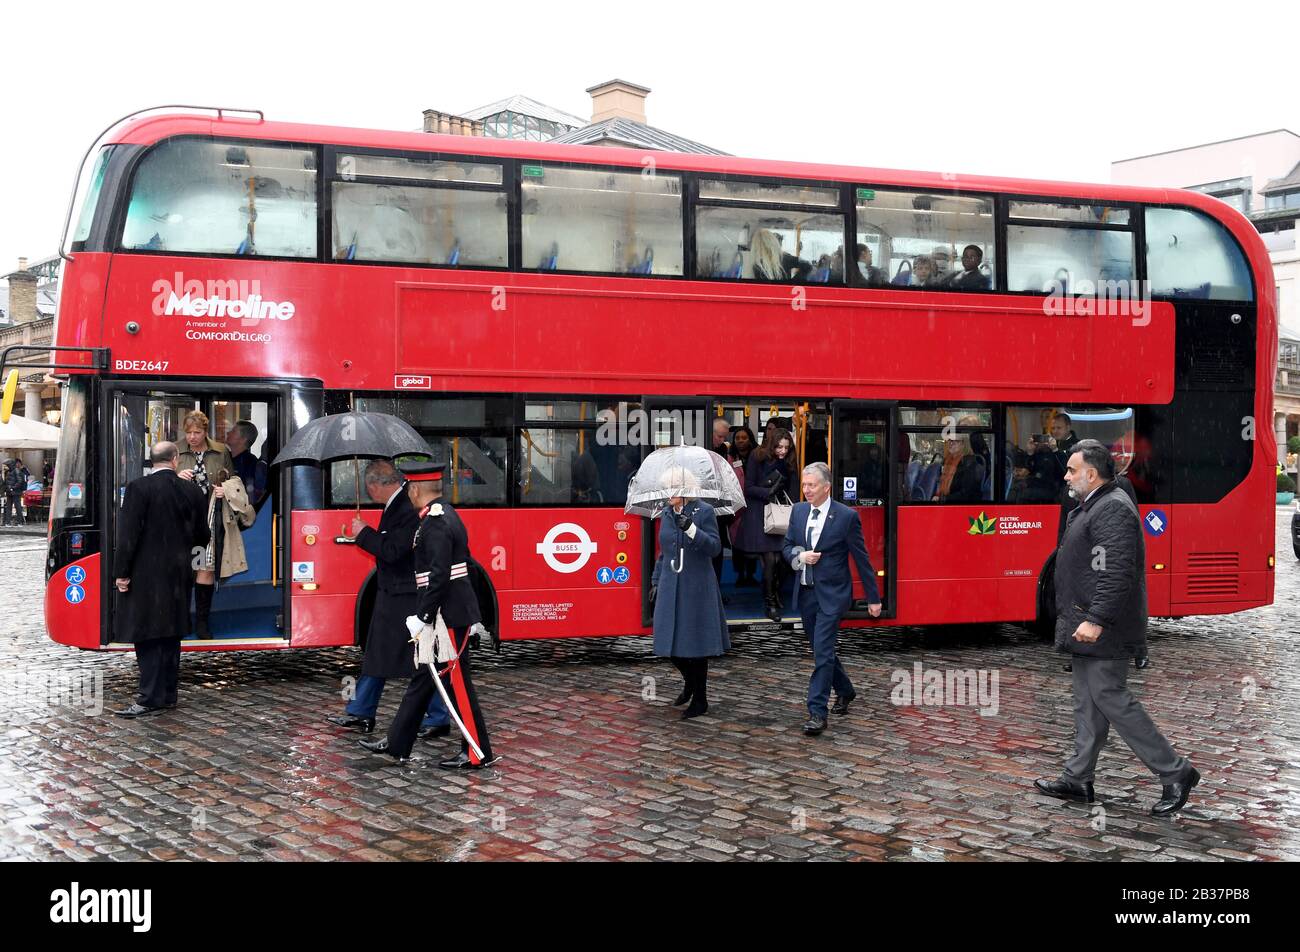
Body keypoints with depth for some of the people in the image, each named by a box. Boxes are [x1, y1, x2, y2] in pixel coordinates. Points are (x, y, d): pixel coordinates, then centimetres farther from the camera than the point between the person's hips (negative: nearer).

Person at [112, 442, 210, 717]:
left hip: (146, 575, -5)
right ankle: (168, 694, 18)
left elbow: (128, 533, -12)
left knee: (147, 636, -3)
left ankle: (151, 698, -4)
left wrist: (122, 572, -7)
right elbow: (203, 535, 9)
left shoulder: (139, 488, -10)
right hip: (179, 575, 5)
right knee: (170, 634, 12)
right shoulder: (192, 490, 3)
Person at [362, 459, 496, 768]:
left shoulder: (435, 523, -18)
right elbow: (464, 565, 18)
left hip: (448, 615, -10)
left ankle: (478, 754, 7)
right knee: (423, 678, 15)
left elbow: (439, 575, -25)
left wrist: (422, 617, -21)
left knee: (456, 682, -2)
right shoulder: (446, 515, 13)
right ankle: (397, 745, 24)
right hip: (450, 612, 10)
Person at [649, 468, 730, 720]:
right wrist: (656, 582, 15)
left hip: (697, 587, -5)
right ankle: (690, 682, 34)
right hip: (670, 586, 5)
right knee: (670, 642, 7)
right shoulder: (667, 515, 9)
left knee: (695, 643, 1)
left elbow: (715, 547, -13)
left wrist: (691, 529, -25)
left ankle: (700, 700, 14)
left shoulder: (704, 512, -7)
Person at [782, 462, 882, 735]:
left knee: (822, 652, -11)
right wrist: (800, 556, -11)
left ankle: (817, 713, -8)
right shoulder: (798, 511, 5)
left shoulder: (846, 516, -11)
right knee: (822, 649, 17)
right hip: (806, 593, 6)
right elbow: (787, 547, 14)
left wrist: (873, 598, -1)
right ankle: (844, 691, 40)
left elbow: (861, 558, -5)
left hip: (832, 595, -6)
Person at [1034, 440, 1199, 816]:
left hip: (1103, 631, -11)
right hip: (1088, 626, 11)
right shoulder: (1094, 506, 16)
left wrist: (1096, 620, -30)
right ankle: (1078, 780, 20)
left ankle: (1175, 772, 1)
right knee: (1087, 702, 13)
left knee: (1110, 698, -7)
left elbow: (1117, 573, -27)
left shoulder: (1113, 510, -18)